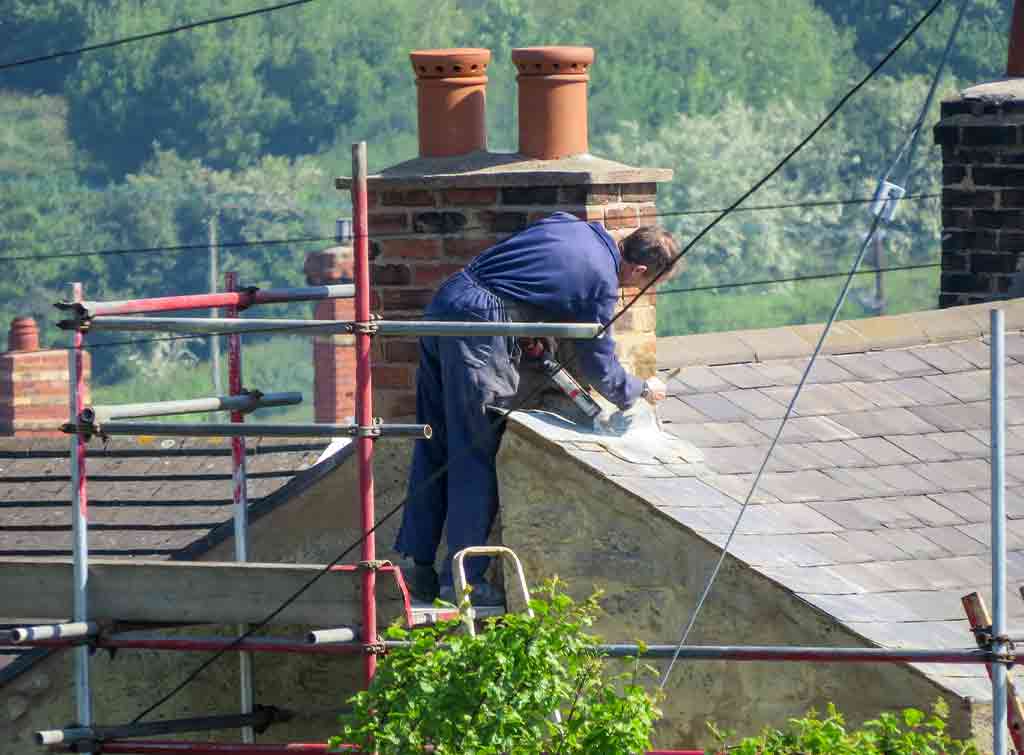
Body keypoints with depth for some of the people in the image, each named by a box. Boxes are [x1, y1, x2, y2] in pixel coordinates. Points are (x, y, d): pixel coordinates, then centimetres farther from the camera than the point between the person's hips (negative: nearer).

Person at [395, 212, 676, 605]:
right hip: (481, 325, -8)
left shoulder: (569, 223, 18)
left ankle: (418, 564, 18)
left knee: (433, 448, 14)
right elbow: (600, 368, 5)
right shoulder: (603, 284, -2)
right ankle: (463, 580, 4)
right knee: (475, 458, 1)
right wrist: (643, 390, 23)